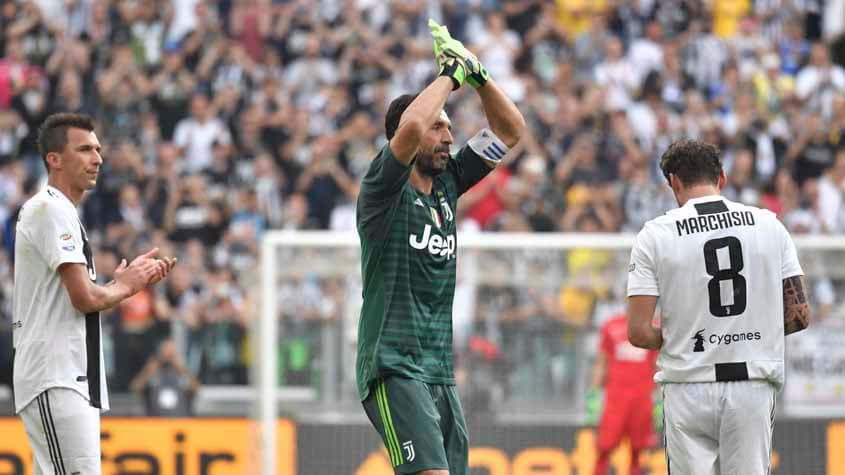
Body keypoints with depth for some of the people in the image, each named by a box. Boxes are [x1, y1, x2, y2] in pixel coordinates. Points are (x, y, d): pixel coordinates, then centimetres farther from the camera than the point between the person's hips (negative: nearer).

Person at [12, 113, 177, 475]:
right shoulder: (52, 209, -11)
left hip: (71, 380, 11)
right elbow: (85, 298, -17)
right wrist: (125, 286, 3)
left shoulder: (54, 210, 22)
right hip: (56, 380, -11)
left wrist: (131, 280, 12)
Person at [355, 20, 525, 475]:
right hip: (393, 368, -8)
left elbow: (510, 129, 18)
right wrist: (451, 74, -12)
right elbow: (410, 126, -26)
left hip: (440, 370, 8)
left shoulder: (447, 182, 14)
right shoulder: (383, 189, -6)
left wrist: (476, 74, 3)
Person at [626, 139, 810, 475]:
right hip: (753, 385, 1)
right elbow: (799, 316, 2)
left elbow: (638, 333, -7)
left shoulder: (655, 234, -2)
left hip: (689, 390, -1)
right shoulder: (768, 224, 4)